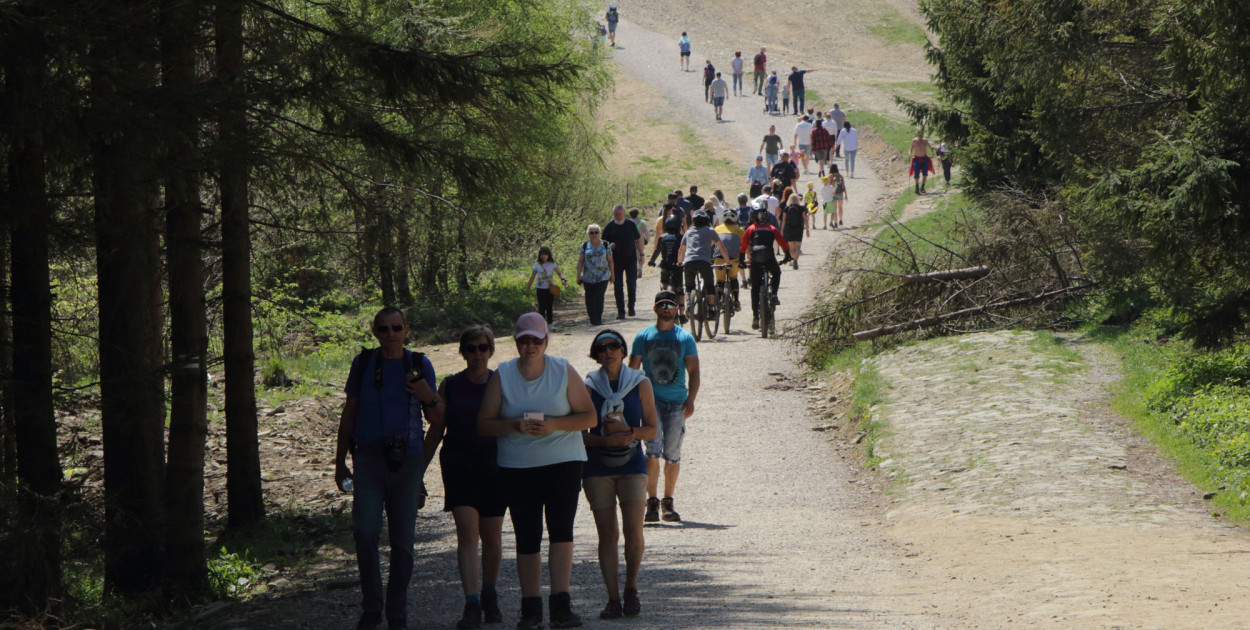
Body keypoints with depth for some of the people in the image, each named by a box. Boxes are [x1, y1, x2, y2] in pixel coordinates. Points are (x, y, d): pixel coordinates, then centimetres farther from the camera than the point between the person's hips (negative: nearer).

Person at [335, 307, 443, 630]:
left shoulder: (420, 365, 5)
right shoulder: (363, 364, 5)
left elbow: (436, 420, 10)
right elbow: (349, 414, 13)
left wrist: (430, 399, -12)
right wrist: (340, 461, 12)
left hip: (408, 461, 1)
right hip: (369, 458, 0)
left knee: (402, 540, 2)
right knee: (365, 531, -15)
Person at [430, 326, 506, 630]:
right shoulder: (450, 386, 4)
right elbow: (436, 431, 10)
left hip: (494, 467, 1)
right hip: (459, 465, -1)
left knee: (492, 536, 9)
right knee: (467, 533, -13)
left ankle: (489, 596, 29)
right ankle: (472, 605, -18)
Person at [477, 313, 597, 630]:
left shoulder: (563, 371, 3)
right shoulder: (502, 375, 4)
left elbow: (589, 416, 2)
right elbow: (484, 425, 2)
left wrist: (553, 424, -15)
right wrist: (517, 425, -16)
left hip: (563, 461, -1)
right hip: (517, 467, 1)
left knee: (561, 528, -13)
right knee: (527, 536, 2)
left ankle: (560, 603, -15)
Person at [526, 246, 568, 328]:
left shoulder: (552, 264, -1)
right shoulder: (536, 265, -2)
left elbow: (559, 273, 1)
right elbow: (532, 277, 4)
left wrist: (563, 279, -21)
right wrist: (527, 288, 5)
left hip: (550, 288, 1)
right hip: (540, 289, -1)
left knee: (549, 307, 6)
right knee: (542, 307, -4)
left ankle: (550, 324, 16)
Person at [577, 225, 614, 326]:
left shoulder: (605, 245, 6)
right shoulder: (584, 246, 6)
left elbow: (610, 260, 11)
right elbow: (580, 261, 6)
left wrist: (611, 274, 11)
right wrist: (579, 275, 0)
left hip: (602, 277, -1)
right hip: (588, 278, 1)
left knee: (599, 297, -11)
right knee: (590, 299, 1)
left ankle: (598, 319, -5)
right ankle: (592, 318, 13)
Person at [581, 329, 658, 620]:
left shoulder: (640, 384, 5)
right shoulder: (588, 386, 3)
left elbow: (651, 429, 6)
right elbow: (579, 432, 2)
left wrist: (628, 431, -13)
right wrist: (606, 440, -15)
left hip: (632, 465, 0)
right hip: (597, 467, 0)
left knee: (633, 530, -10)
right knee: (607, 533, -3)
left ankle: (631, 589, 9)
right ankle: (613, 599, 1)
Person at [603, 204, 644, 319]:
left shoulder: (631, 225, 4)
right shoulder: (609, 227, 1)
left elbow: (638, 240, 12)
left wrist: (641, 254, 6)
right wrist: (610, 246, -15)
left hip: (631, 259, 0)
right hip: (616, 261, 0)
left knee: (631, 282, -9)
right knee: (618, 286, 0)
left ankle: (631, 306, 8)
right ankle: (620, 311, 6)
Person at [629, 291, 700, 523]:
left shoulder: (685, 338, 7)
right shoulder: (643, 337, 9)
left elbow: (693, 371, 2)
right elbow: (632, 370, 13)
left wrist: (691, 399, -13)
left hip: (677, 402, 1)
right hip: (651, 400, -1)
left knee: (672, 454, 4)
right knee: (653, 451, -14)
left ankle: (668, 502, 16)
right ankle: (652, 501, -9)